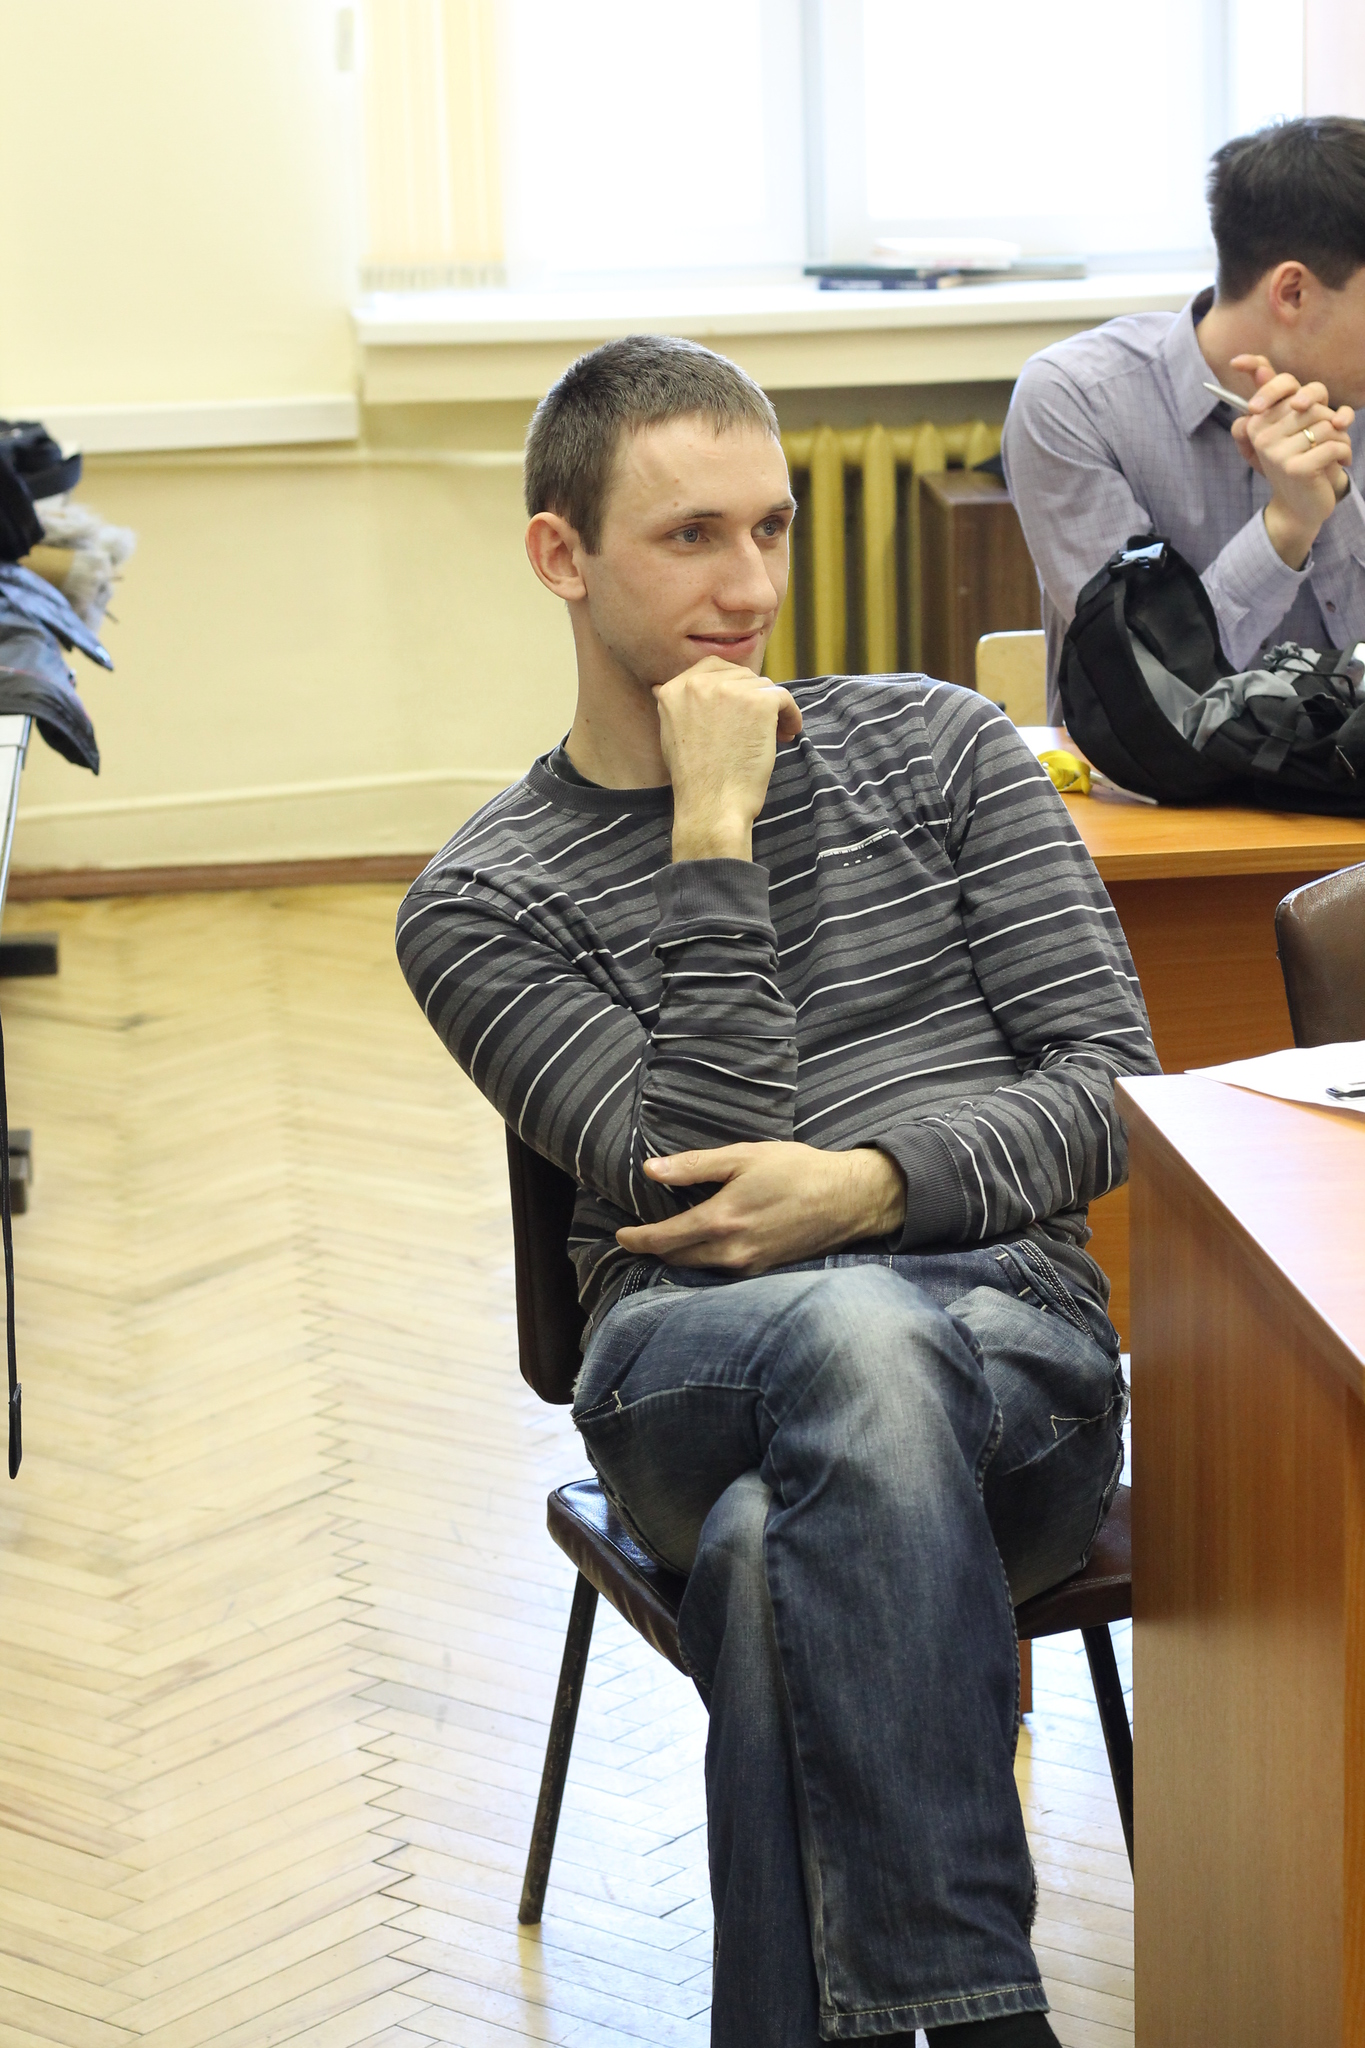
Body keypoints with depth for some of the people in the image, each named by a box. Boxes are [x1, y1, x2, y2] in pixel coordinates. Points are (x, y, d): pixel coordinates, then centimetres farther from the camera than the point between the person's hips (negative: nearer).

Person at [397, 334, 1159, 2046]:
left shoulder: (936, 746, 16)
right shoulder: (480, 906, 10)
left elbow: (1114, 1081, 8)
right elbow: (689, 1178, -6)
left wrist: (874, 1187, -10)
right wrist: (714, 841, -7)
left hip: (1020, 1341, 1)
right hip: (691, 1372, -1)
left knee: (772, 1559, -37)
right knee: (860, 1340, -39)